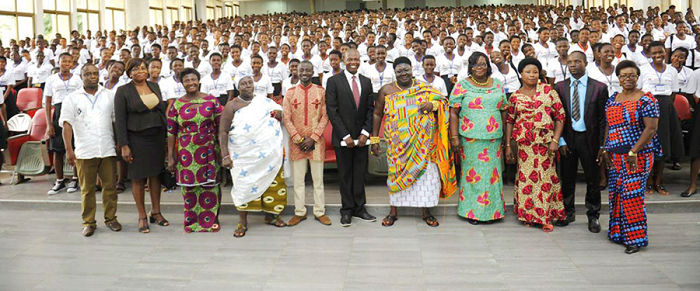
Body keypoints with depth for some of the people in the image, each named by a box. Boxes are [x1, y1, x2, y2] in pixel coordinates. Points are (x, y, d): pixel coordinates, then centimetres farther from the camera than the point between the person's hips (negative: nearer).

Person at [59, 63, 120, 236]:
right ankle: (88, 222, 15)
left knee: (110, 186, 5)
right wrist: (69, 150, -11)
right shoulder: (72, 99, 6)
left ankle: (110, 218, 19)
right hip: (84, 152, -1)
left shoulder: (109, 96, 11)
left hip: (107, 150, 1)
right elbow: (67, 124, -1)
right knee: (87, 189, 4)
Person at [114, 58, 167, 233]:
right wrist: (124, 146, -13)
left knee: (156, 174, 10)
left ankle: (155, 212, 23)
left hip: (157, 137, 4)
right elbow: (119, 120, -7)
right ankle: (142, 217, 13)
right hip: (136, 139, -4)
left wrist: (166, 136, 9)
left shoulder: (155, 87, 10)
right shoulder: (123, 91, -4)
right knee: (138, 177, 2)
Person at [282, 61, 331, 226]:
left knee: (318, 178, 6)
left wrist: (313, 138, -10)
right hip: (296, 142, 1)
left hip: (316, 141, -1)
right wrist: (299, 139, -9)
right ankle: (300, 212, 18)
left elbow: (325, 117, -2)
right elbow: (286, 118, 0)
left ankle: (320, 212, 15)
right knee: (298, 179, 7)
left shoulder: (321, 91, 2)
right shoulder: (290, 93, 4)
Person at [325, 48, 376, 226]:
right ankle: (347, 210, 15)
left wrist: (365, 132, -4)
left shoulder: (366, 82, 10)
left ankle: (359, 208, 17)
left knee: (360, 174, 7)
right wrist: (345, 135, -12)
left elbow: (370, 109, 8)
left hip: (361, 137, 3)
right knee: (345, 175, 5)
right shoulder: (334, 81, -2)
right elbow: (332, 110, -7)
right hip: (343, 137, -3)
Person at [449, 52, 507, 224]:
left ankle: (492, 210, 19)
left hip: (494, 139, 3)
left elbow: (504, 111, 14)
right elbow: (453, 113, -4)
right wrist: (454, 137, -10)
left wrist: (504, 136, 10)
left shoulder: (497, 85, 11)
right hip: (470, 138, -3)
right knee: (471, 173, 2)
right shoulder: (462, 86, 0)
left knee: (493, 173, 6)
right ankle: (471, 211, 14)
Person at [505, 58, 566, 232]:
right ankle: (528, 214, 19)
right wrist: (508, 146, 5)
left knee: (545, 176, 1)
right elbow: (510, 122, 9)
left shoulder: (548, 90, 3)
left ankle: (546, 217, 13)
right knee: (526, 176, 3)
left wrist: (555, 140, -7)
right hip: (524, 143, 1)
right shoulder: (515, 97, 7)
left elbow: (560, 116, 1)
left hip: (545, 142, -1)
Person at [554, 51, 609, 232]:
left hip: (589, 139, -1)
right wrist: (561, 141, -5)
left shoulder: (599, 88, -3)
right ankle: (568, 212, 27)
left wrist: (602, 145, -7)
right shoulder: (560, 87, 2)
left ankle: (593, 217, 21)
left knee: (593, 180, 8)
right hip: (567, 138, 2)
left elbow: (603, 118, -3)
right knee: (567, 178, 11)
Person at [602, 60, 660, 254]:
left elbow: (650, 129, -14)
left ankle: (636, 238, 3)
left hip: (638, 156, -6)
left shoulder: (646, 100, -7)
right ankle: (619, 233, 23)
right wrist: (606, 149, 10)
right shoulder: (613, 99, 12)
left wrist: (634, 152, -20)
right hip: (616, 156, 7)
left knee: (631, 194, -8)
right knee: (616, 193, 10)